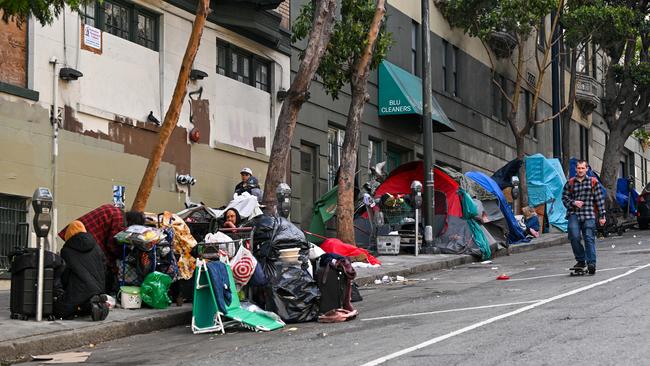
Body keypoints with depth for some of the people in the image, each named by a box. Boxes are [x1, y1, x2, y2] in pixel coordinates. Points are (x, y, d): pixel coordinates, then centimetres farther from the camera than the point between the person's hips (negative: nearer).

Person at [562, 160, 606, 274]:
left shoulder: (593, 182, 8)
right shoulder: (570, 183, 11)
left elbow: (599, 199, 8)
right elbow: (564, 198, 14)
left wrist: (602, 215, 4)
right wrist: (573, 202, -6)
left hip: (589, 215, -1)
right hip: (574, 214, 1)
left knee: (589, 239, -6)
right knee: (574, 237, -12)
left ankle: (591, 263, -6)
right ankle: (581, 260, 3)